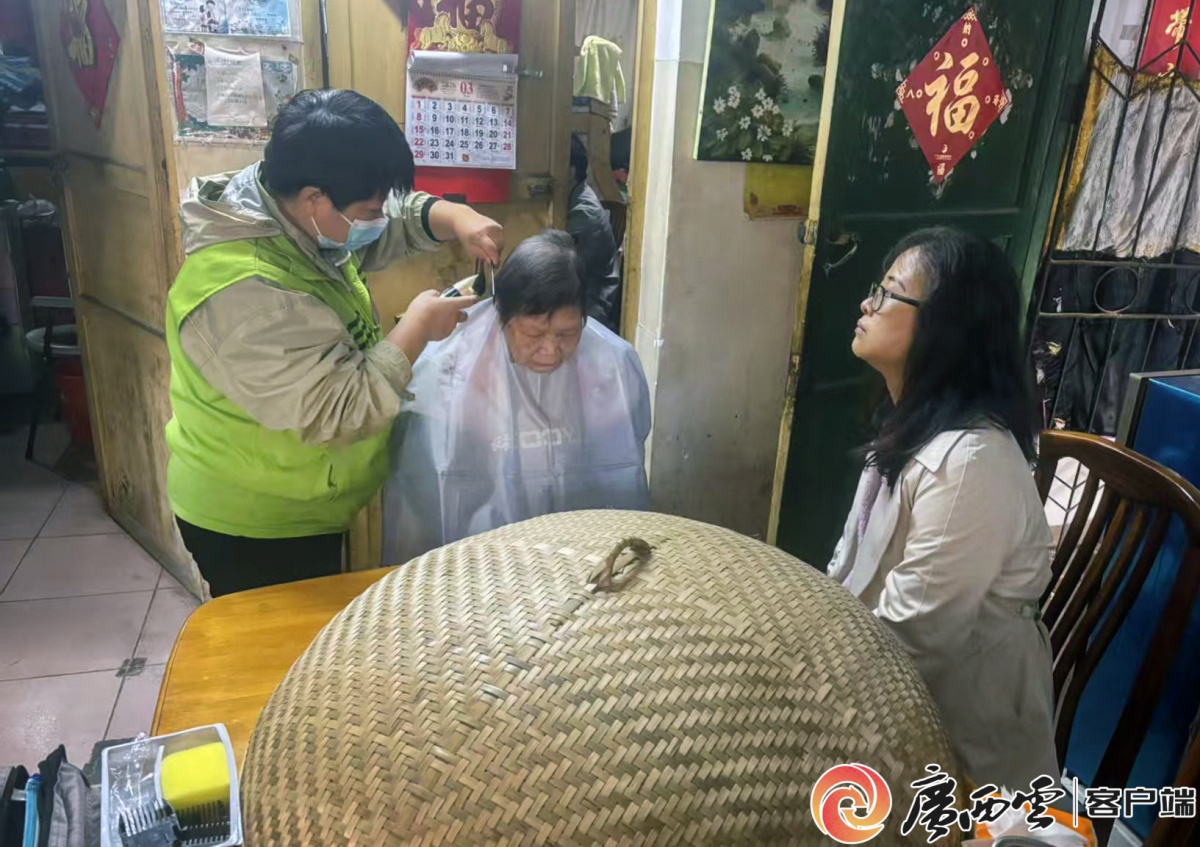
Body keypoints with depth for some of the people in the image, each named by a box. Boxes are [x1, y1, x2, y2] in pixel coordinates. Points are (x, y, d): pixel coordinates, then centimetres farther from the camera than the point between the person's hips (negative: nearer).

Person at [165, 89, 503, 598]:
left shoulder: (290, 215, -5)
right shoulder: (248, 295, -34)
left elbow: (395, 218, 9)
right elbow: (341, 412, -34)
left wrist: (456, 218, -12)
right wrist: (418, 326, -25)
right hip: (253, 530, -9)